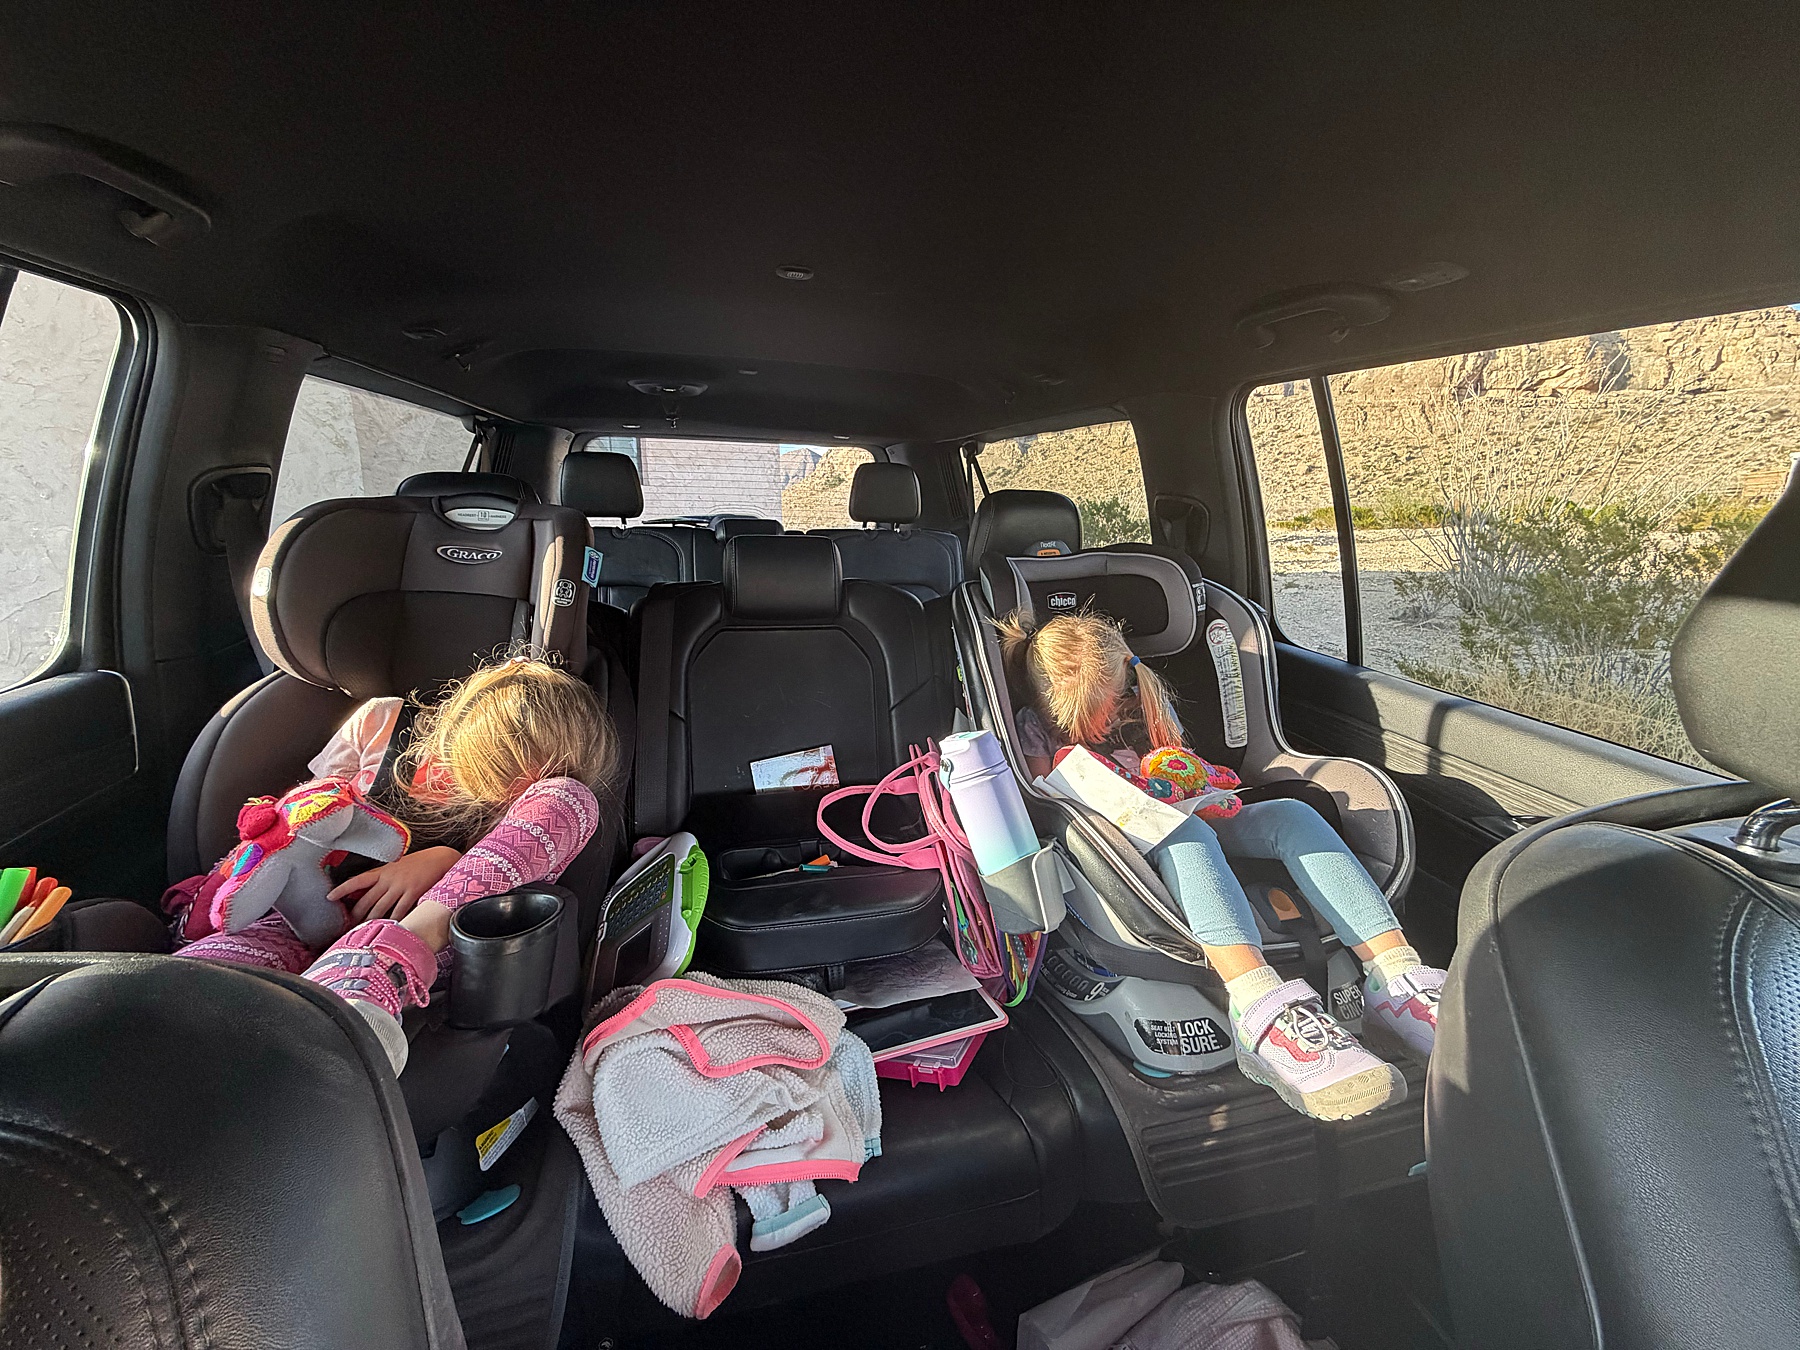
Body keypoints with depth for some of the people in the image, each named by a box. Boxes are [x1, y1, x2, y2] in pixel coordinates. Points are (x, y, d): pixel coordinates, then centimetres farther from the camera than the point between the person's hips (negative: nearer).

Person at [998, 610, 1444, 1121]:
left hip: (1186, 830, 6)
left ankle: (1395, 977, -33)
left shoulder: (1146, 699, 11)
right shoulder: (1037, 726, -3)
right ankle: (1262, 1006, -59)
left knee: (1290, 814, -19)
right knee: (1183, 832, -39)